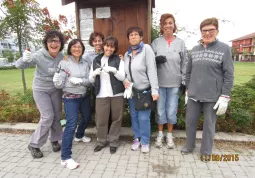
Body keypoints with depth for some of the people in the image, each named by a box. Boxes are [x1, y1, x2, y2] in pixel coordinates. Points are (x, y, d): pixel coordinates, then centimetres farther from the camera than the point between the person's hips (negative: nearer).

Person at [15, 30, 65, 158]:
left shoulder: (62, 56, -11)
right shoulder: (39, 55, -22)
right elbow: (19, 65, -23)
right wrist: (24, 59, -44)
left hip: (56, 89, 4)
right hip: (40, 90, -4)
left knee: (57, 116, 9)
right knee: (47, 117, -9)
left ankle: (54, 139, 32)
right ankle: (34, 145, 11)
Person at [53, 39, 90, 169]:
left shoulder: (85, 64, 4)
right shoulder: (64, 63, -10)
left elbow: (89, 81, -4)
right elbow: (59, 85, -13)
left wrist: (80, 81, -21)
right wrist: (57, 79, -34)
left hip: (83, 96, 6)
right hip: (70, 98, -6)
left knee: (86, 118, 23)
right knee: (71, 124, -13)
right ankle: (65, 157, -4)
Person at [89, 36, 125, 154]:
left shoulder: (118, 60, 3)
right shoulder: (96, 60, 9)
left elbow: (123, 77, -5)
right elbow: (91, 80, 7)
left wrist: (114, 71, -22)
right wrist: (94, 74, -14)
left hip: (117, 94, -1)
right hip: (101, 95, 1)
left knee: (116, 119, 7)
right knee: (101, 120, 4)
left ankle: (113, 142, 24)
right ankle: (101, 141, 26)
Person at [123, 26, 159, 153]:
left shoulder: (146, 49, -9)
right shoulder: (127, 54, 9)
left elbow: (152, 70, -15)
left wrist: (155, 90, -19)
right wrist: (124, 80, -7)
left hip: (144, 90, -5)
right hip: (131, 90, 6)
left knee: (144, 118, 1)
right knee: (134, 116, 15)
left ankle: (145, 142, 23)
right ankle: (137, 138, 35)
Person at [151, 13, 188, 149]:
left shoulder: (180, 43, 3)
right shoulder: (156, 42, 1)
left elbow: (184, 64, 5)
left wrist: (184, 82, 2)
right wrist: (156, 60, -19)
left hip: (175, 83, 0)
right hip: (159, 83, 0)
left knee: (171, 111, 8)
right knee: (160, 110, 9)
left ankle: (169, 135, 29)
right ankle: (160, 134, 29)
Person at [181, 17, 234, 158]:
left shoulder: (224, 49, -4)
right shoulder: (195, 50, 8)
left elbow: (229, 75, -6)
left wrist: (225, 97, -11)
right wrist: (188, 90, 10)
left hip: (213, 96, -3)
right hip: (193, 95, 4)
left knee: (209, 124, 9)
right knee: (190, 121, 13)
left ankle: (206, 151, 28)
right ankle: (189, 146, 34)